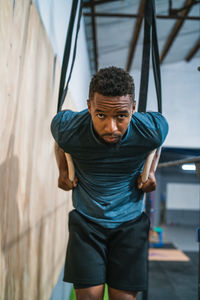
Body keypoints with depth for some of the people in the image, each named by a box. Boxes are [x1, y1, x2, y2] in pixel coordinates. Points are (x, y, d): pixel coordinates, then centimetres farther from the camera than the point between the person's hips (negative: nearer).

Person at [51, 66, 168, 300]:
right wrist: (62, 170, -1)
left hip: (130, 222, 1)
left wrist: (150, 171, 0)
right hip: (86, 221, 0)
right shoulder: (68, 129, -21)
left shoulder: (153, 130, -20)